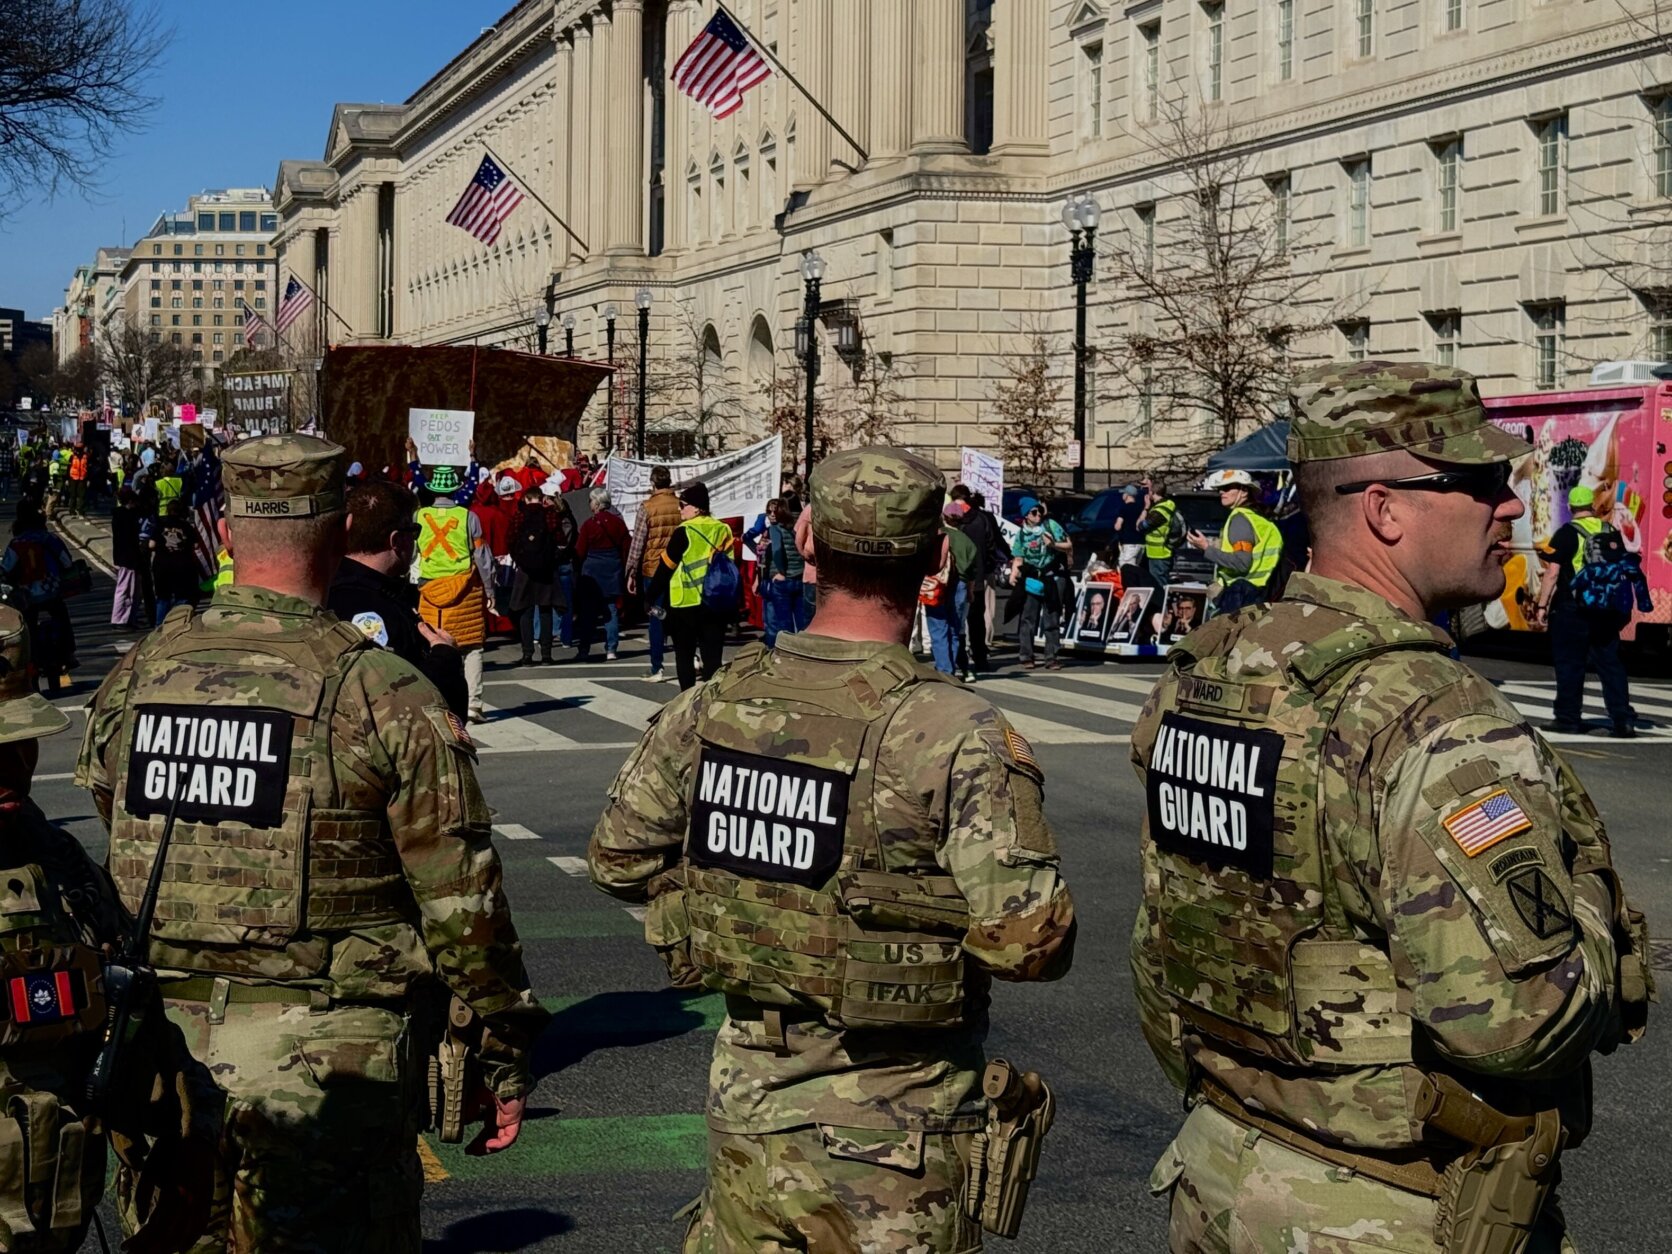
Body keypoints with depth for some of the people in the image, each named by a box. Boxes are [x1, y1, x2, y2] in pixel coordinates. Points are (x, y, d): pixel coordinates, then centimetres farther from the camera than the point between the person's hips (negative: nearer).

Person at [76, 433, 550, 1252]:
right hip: (323, 1060, -5)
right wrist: (502, 1056, -2)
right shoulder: (386, 696, -12)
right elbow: (461, 899, -10)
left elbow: (105, 859, 13)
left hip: (159, 1041, 5)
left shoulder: (134, 678, 3)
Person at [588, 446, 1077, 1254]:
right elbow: (1029, 939, -23)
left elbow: (618, 859, 9)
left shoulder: (709, 707, -4)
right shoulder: (957, 736, -20)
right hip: (888, 1142, -4)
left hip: (747, 1107, 5)